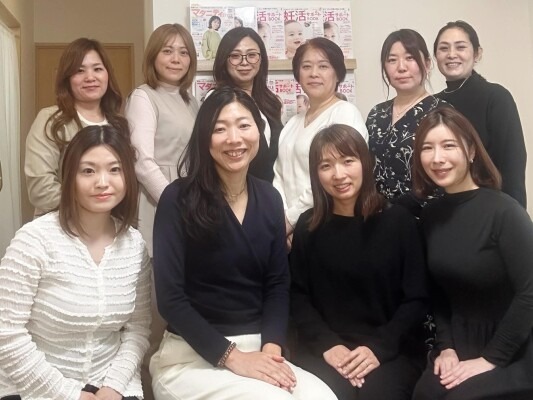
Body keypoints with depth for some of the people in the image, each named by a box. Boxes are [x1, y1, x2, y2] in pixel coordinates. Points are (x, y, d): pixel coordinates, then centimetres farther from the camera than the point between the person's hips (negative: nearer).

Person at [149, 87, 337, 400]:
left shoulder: (269, 199, 6)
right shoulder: (179, 199, -9)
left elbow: (278, 284, 5)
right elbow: (171, 298, -13)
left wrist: (272, 346, -11)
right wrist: (231, 356, -17)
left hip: (258, 351, 4)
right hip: (193, 357, -4)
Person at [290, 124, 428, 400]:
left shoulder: (398, 220, 0)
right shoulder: (307, 227, 4)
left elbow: (417, 299, -1)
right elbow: (298, 297, 3)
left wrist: (379, 346, -13)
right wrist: (327, 345, -13)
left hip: (392, 350, 0)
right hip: (325, 348, 1)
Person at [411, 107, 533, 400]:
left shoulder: (504, 211, -18)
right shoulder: (432, 215, 1)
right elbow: (438, 290, 7)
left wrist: (491, 358, -17)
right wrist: (445, 346, -4)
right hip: (462, 348, 5)